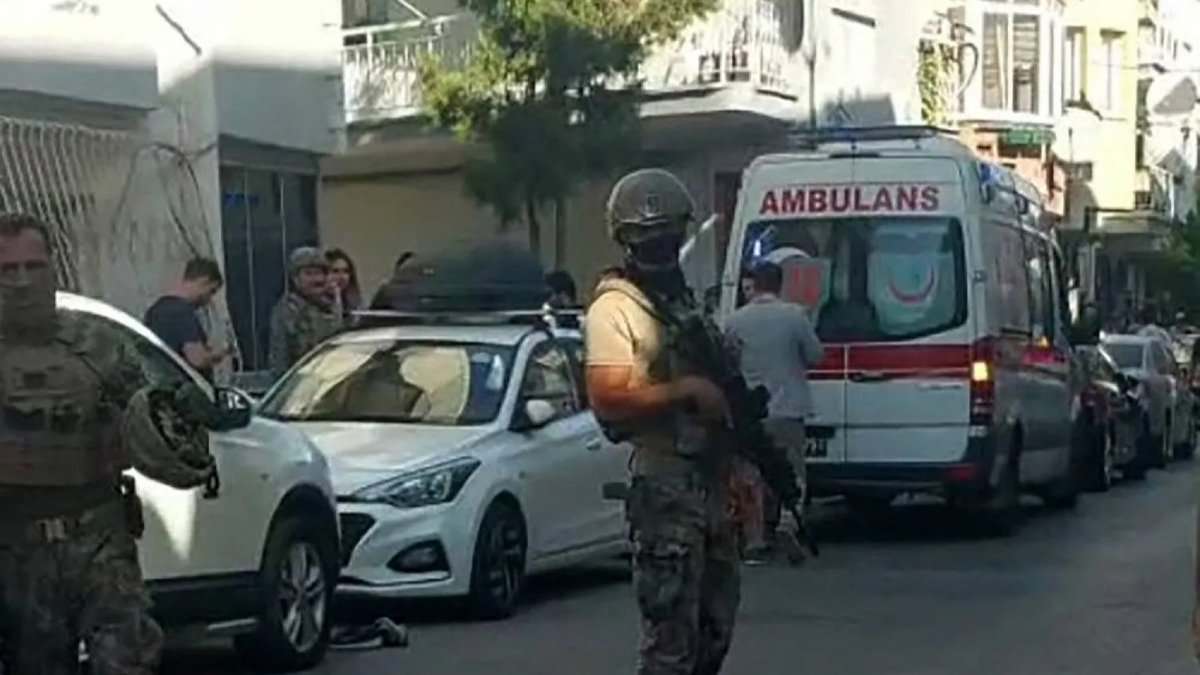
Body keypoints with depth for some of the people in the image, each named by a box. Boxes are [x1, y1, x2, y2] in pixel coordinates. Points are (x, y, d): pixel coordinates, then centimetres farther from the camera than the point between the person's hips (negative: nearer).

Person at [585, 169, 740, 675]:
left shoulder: (686, 299, 18)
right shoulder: (614, 309, -9)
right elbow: (609, 401, -18)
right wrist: (689, 391, -19)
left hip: (711, 482, 9)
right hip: (665, 488, -9)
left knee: (716, 622, 16)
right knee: (671, 632, -7)